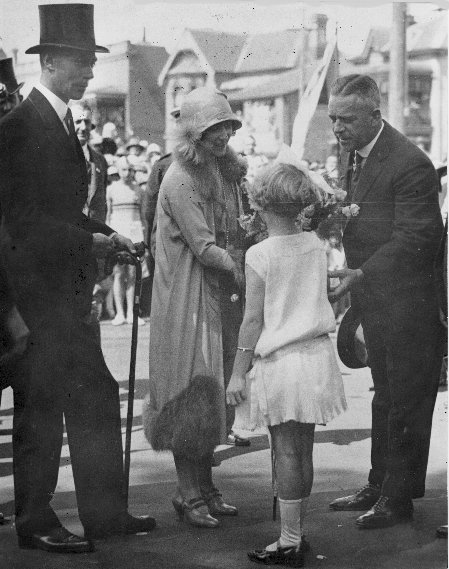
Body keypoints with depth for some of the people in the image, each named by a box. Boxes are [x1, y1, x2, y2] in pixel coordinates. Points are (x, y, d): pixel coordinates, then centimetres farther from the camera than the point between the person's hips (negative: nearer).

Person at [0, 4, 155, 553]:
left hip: (68, 288, 9)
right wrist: (89, 240, -19)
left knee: (96, 397, 11)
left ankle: (104, 512, 20)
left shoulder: (64, 122, 16)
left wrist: (104, 234, 6)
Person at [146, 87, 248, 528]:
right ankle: (189, 493, 7)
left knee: (215, 389, 11)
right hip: (187, 299, -8)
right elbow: (204, 247, -19)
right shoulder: (179, 181, -15)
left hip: (222, 294, 8)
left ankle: (206, 487, 20)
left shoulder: (226, 171, 10)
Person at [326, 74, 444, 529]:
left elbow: (413, 240, -23)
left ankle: (398, 498, 14)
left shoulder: (410, 164, -22)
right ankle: (380, 485, 31)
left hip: (408, 300, -9)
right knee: (385, 396, 19)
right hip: (376, 299, 9)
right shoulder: (353, 152, 6)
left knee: (405, 400, 3)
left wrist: (361, 275, -28)